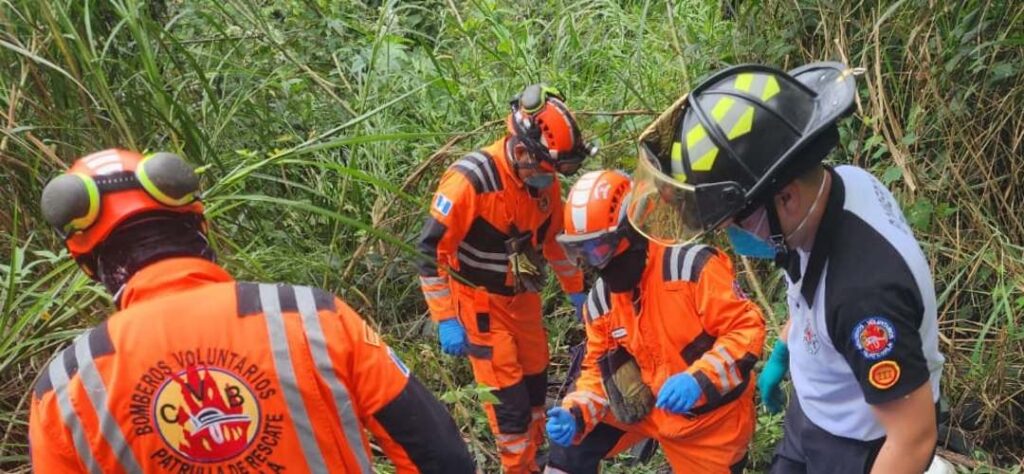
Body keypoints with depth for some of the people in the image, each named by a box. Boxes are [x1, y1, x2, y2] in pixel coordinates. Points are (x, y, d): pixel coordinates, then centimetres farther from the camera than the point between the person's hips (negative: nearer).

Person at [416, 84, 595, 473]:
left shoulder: (545, 181, -6)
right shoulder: (471, 179, -27)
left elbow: (556, 237, 11)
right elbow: (431, 250, -23)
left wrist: (576, 293, 17)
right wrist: (446, 321, -22)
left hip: (523, 297, 6)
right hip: (480, 302, -6)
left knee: (536, 380, 16)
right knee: (508, 395, -4)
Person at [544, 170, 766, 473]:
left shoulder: (691, 266, -25)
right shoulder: (600, 301, -5)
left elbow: (747, 328, -24)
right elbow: (600, 371, 3)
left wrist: (699, 379, -36)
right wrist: (576, 414, -16)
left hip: (711, 422, -5)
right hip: (653, 410, 5)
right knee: (571, 441, 2)